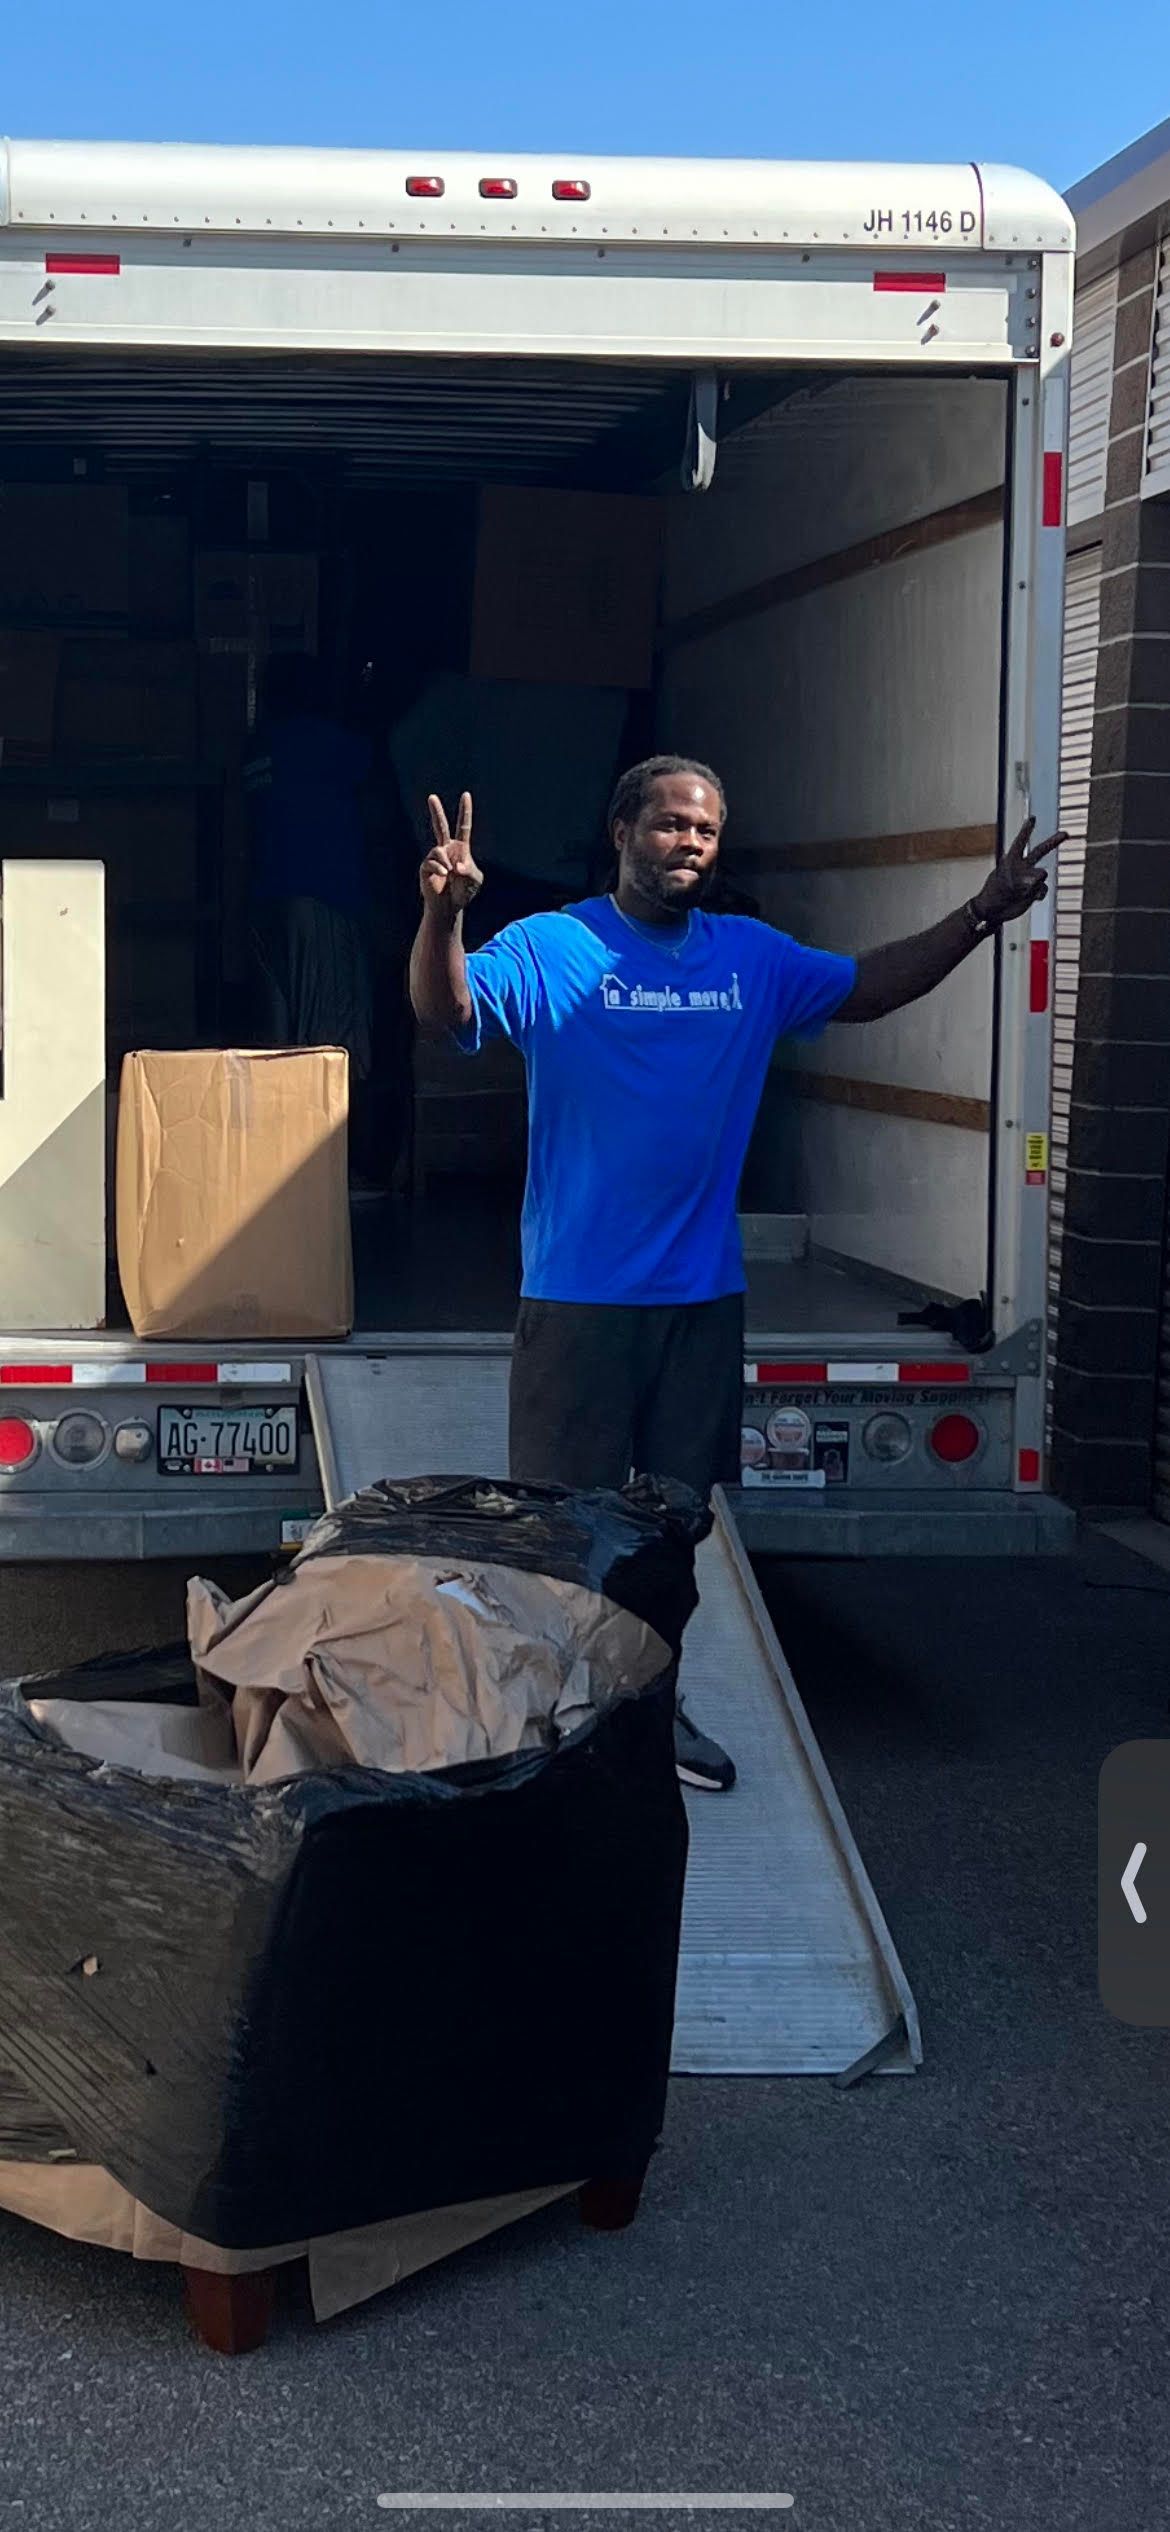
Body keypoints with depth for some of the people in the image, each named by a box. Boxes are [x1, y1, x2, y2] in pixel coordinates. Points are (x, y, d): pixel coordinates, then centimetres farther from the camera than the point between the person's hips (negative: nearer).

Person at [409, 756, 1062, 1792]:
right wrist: (444, 913, -43)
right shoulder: (551, 949, -8)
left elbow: (867, 987, 19)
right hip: (578, 1294, -5)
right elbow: (446, 1007, -23)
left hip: (704, 1292, 5)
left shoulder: (755, 958, 7)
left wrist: (983, 914, 10)